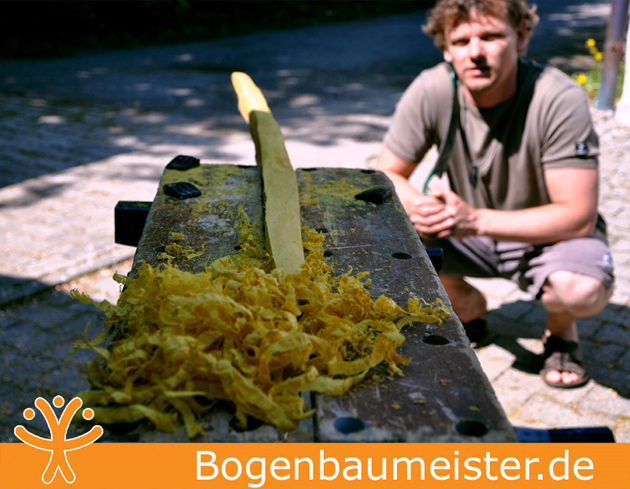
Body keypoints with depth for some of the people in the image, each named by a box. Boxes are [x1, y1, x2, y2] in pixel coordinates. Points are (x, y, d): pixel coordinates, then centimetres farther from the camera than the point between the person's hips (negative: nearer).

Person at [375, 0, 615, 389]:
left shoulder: (561, 100, -27)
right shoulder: (430, 92, -19)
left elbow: (578, 217, -27)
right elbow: (385, 177, -9)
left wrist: (475, 219, -37)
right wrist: (418, 206, -33)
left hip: (548, 234, -3)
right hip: (469, 234, 4)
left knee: (583, 290, -35)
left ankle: (561, 329, 5)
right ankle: (468, 308, 10)